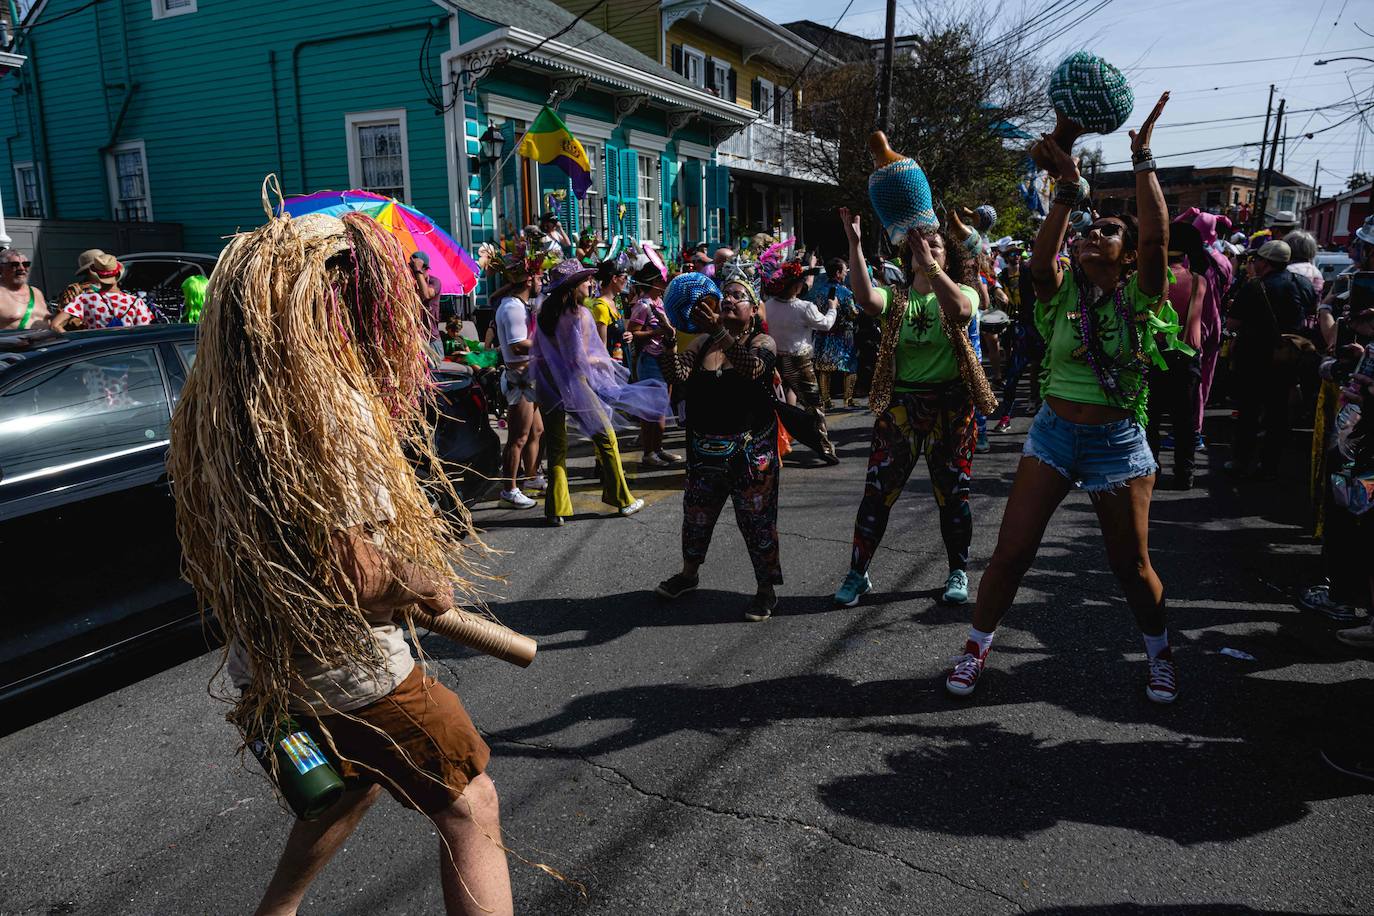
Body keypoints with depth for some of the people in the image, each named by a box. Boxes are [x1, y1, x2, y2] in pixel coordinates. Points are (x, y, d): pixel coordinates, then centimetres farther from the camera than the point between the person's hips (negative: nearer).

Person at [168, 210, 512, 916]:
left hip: (266, 665, 9)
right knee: (469, 806, 6)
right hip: (348, 672, -8)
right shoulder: (328, 405, -26)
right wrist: (432, 584, -10)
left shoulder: (215, 399, 0)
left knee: (357, 777, 31)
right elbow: (360, 580, -28)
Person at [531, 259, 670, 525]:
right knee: (606, 440, 9)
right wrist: (606, 363, -1)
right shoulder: (579, 315, -15)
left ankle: (557, 508, 11)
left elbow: (537, 353, 7)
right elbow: (580, 359, -16)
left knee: (557, 447, 11)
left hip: (548, 387, 6)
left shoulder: (544, 313, 4)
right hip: (575, 386, -6)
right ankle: (622, 499, 17)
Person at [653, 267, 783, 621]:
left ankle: (766, 589, 17)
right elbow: (677, 375, -9)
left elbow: (752, 367, -30)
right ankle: (689, 573, 40)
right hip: (705, 449, 4)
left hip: (750, 450, -4)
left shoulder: (762, 341, -6)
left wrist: (719, 329, -41)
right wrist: (669, 339, -26)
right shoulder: (704, 342, 5)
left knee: (756, 519, 2)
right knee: (695, 513, 18)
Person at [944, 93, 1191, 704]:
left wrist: (1142, 159, -19)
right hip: (1054, 432, 1)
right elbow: (1041, 258, -22)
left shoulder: (1140, 299, -3)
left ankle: (1160, 655, 35)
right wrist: (1068, 189, -29)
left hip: (1118, 442, -1)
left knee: (1131, 565, 8)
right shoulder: (1061, 293, 0)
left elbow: (1157, 237, -20)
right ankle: (976, 648, 18)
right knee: (1011, 552, -1)